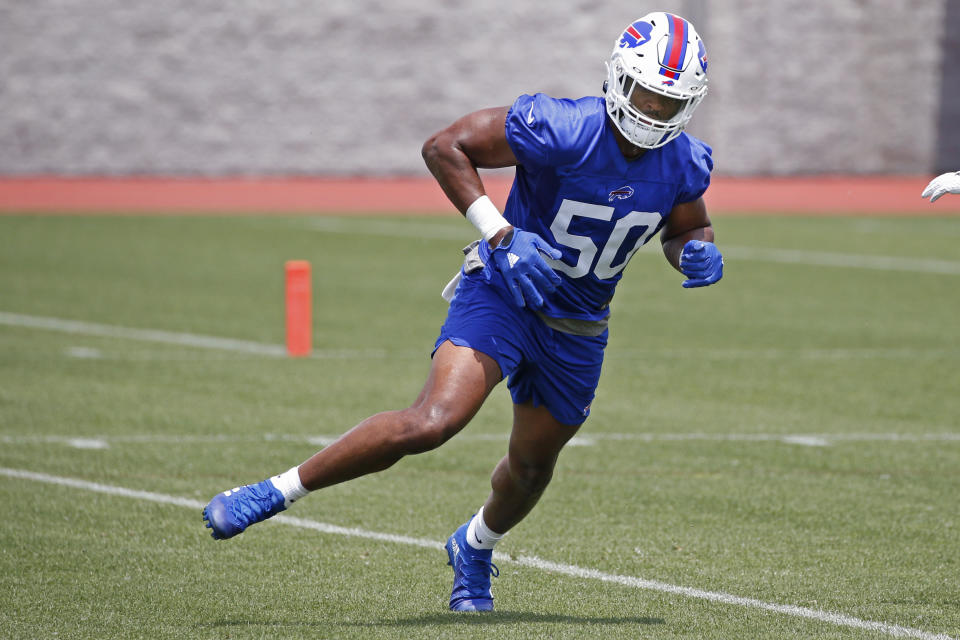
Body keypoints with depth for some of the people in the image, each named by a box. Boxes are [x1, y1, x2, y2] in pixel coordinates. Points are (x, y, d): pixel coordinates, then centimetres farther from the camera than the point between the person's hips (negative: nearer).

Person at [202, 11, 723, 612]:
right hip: (502, 294, -5)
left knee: (532, 467, 19)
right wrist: (501, 235, -25)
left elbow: (688, 228, 13)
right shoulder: (563, 131, -24)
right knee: (432, 421, -26)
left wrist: (698, 252, -12)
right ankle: (274, 492, -16)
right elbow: (445, 146, -18)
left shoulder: (684, 163, -8)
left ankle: (475, 547, 52)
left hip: (577, 332, 6)